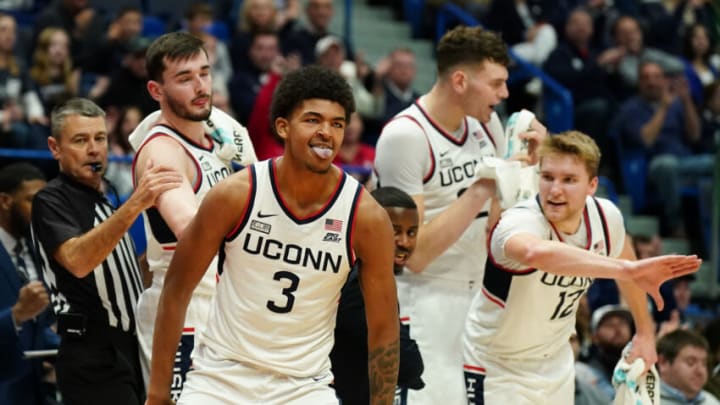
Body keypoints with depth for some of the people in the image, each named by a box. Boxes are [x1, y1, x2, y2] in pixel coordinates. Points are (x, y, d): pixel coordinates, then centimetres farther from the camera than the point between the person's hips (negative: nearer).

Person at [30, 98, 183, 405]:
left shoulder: (104, 201, 20)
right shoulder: (50, 201, -8)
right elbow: (77, 261, -28)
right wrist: (134, 205, -39)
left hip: (126, 352, 9)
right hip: (92, 358, -9)